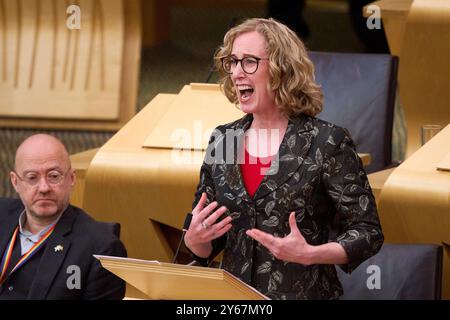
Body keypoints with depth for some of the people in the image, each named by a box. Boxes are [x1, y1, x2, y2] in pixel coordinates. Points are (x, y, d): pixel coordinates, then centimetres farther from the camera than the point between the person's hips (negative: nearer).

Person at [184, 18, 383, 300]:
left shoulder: (327, 142, -7)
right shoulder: (221, 141, 8)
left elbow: (368, 233, -6)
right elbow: (205, 247, 14)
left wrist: (309, 255, -20)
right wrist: (195, 239, -8)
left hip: (304, 294, -7)